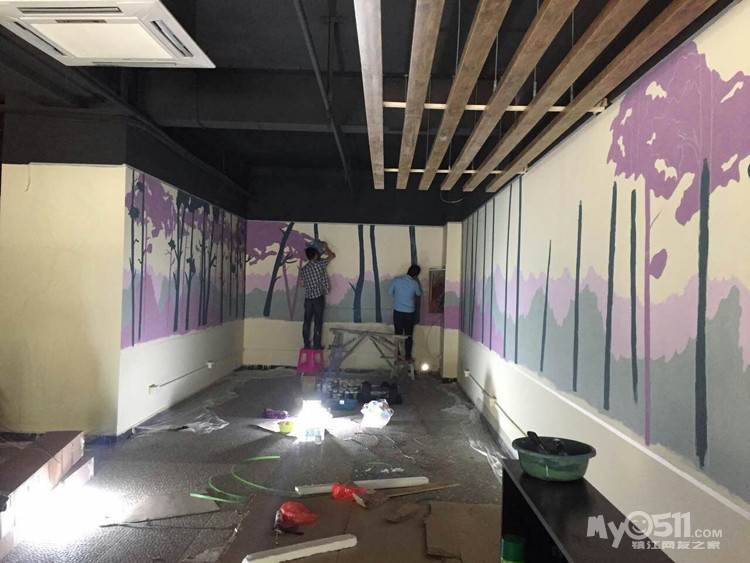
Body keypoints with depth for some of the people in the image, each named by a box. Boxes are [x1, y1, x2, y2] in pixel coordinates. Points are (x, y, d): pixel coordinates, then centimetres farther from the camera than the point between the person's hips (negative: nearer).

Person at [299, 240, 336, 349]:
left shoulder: (303, 269, 5)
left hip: (308, 298, 4)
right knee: (318, 322, 1)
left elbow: (302, 284, 10)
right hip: (319, 297, -4)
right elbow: (332, 255, 4)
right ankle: (317, 345, 3)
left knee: (307, 321, 8)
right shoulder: (319, 264, -8)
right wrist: (325, 247, 19)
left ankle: (306, 344, 11)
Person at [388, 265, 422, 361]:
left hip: (397, 312, 2)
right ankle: (408, 356, 15)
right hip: (409, 313, -2)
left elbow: (390, 292, 7)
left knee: (398, 334, 11)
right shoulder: (414, 283, -11)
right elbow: (419, 294, 9)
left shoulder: (396, 280, -6)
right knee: (409, 335, 10)